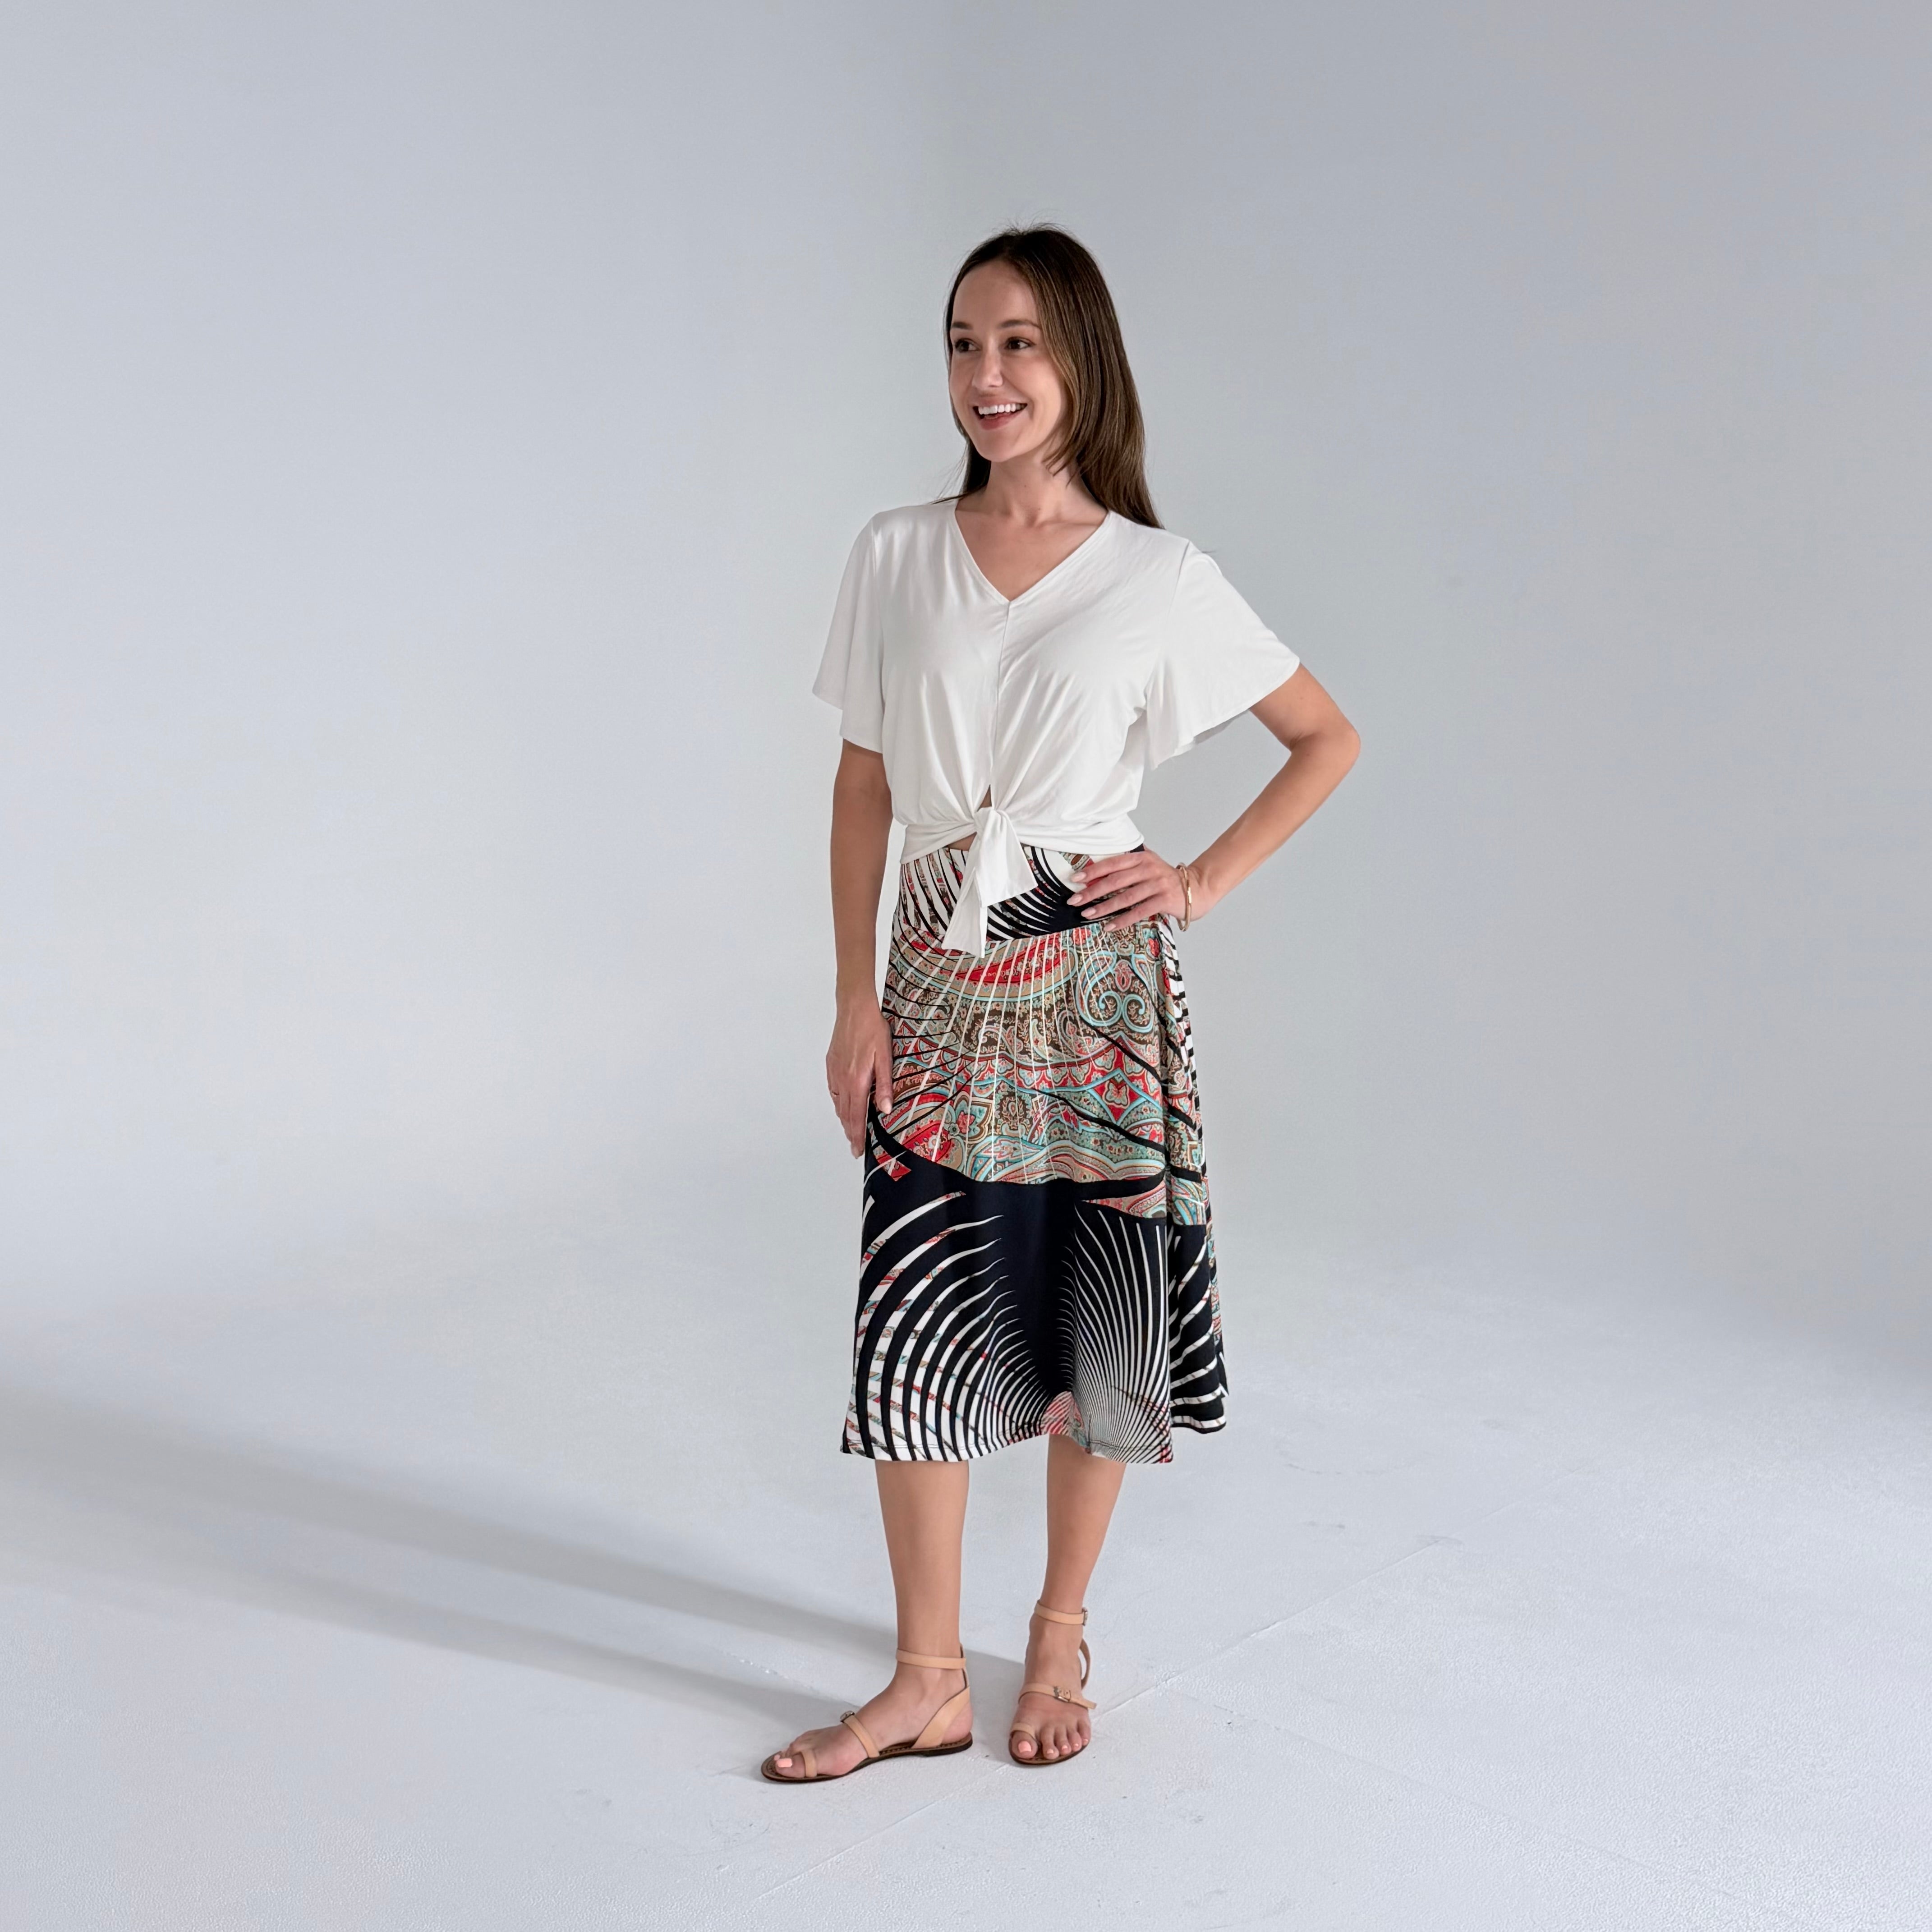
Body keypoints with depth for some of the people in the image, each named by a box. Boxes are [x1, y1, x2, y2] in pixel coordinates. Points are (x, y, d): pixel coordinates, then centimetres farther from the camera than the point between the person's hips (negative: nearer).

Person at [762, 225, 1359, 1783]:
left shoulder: (1160, 581, -3)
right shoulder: (896, 558, 3)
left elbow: (1329, 739, 7)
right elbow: (862, 788, 5)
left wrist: (1203, 883, -3)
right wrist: (855, 1003, 0)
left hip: (1098, 982, -1)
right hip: (940, 981, 2)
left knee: (1093, 1321, 8)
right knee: (913, 1327, 3)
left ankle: (1061, 1634, 30)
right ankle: (930, 1680, 18)